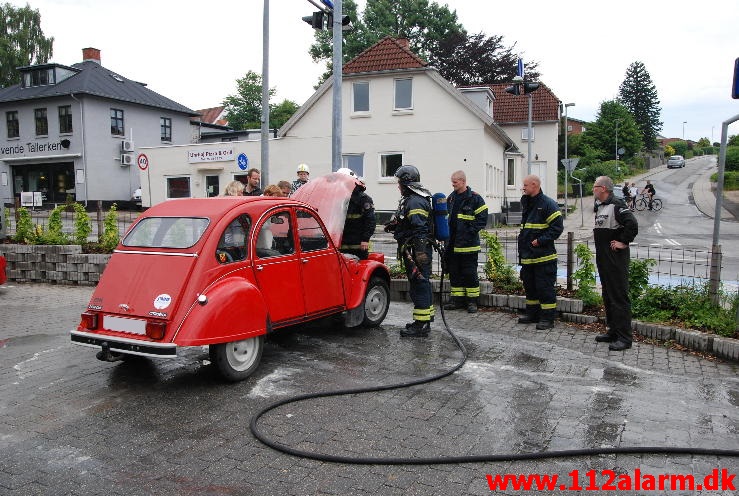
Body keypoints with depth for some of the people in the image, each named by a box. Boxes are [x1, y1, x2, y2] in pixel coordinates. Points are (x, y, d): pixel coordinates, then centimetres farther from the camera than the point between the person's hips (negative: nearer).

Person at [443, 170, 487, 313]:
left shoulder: (475, 198, -7)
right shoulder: (451, 198, 12)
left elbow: (482, 219, -9)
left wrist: (470, 231, -15)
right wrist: (447, 234, 9)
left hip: (468, 244, -6)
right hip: (452, 244, 7)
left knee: (469, 273, 0)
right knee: (454, 272, 11)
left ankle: (472, 300, 10)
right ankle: (457, 300, 20)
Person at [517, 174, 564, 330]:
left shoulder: (548, 204, -12)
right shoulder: (526, 203, 15)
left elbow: (557, 227, -16)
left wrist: (540, 240, -19)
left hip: (543, 256, -9)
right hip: (527, 256, 9)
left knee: (544, 287, -3)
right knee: (529, 286, 15)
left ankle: (547, 317, 4)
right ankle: (532, 314, 27)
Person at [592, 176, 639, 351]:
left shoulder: (616, 205, -14)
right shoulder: (600, 207, 16)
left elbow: (632, 224, -25)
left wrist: (623, 242, -17)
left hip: (616, 257, -10)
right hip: (603, 257, 10)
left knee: (619, 297, -7)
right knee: (608, 296, 15)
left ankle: (624, 338, -4)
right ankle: (613, 332, 24)